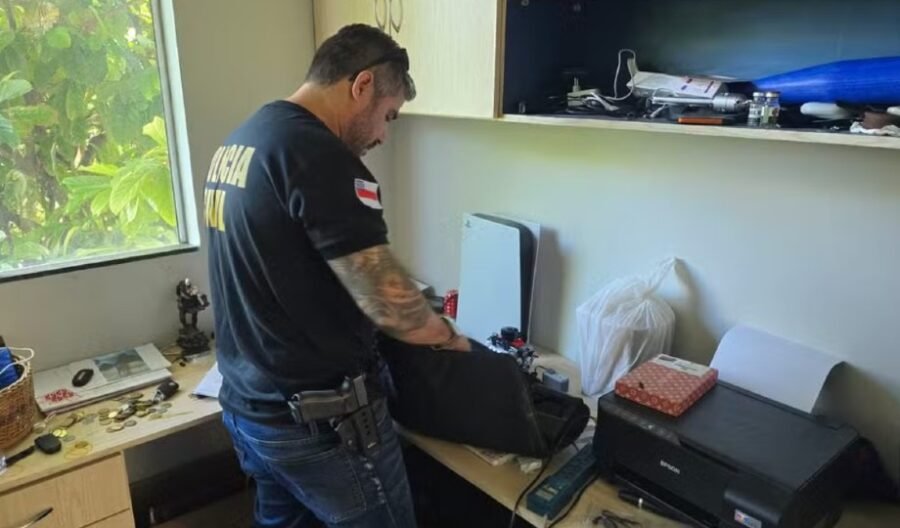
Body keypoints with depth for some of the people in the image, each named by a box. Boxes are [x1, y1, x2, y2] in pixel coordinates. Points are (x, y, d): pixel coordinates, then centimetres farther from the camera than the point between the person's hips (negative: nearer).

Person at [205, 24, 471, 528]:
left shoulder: (236, 143, 7)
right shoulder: (321, 156, -22)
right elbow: (387, 304, -25)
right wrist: (450, 336, -6)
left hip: (247, 407, 9)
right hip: (321, 423, -9)